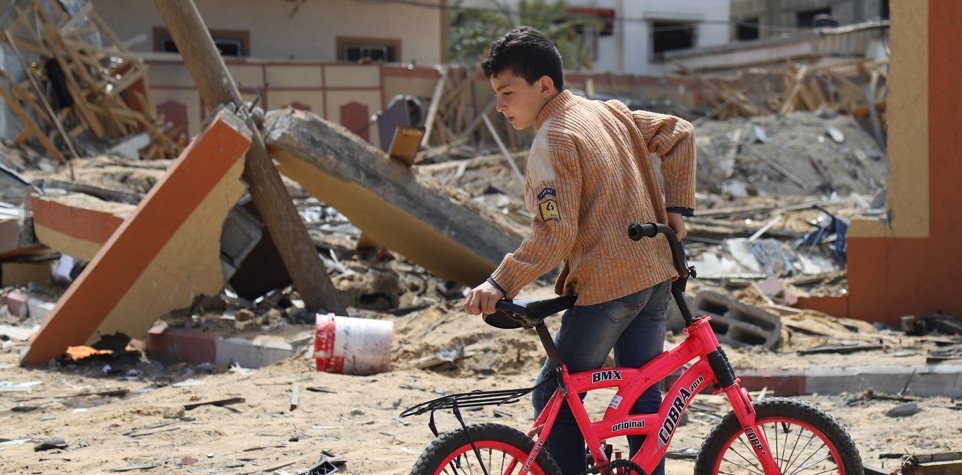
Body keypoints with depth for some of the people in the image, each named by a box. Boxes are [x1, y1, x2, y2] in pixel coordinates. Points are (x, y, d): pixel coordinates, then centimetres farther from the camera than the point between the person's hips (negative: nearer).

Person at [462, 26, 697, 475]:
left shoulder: (553, 140, -14)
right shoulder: (608, 111, 11)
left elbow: (555, 234, -22)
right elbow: (679, 133, 17)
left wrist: (500, 285, -24)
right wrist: (677, 206, 15)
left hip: (606, 286, -8)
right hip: (655, 274, 8)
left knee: (554, 398, 3)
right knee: (643, 393, 14)